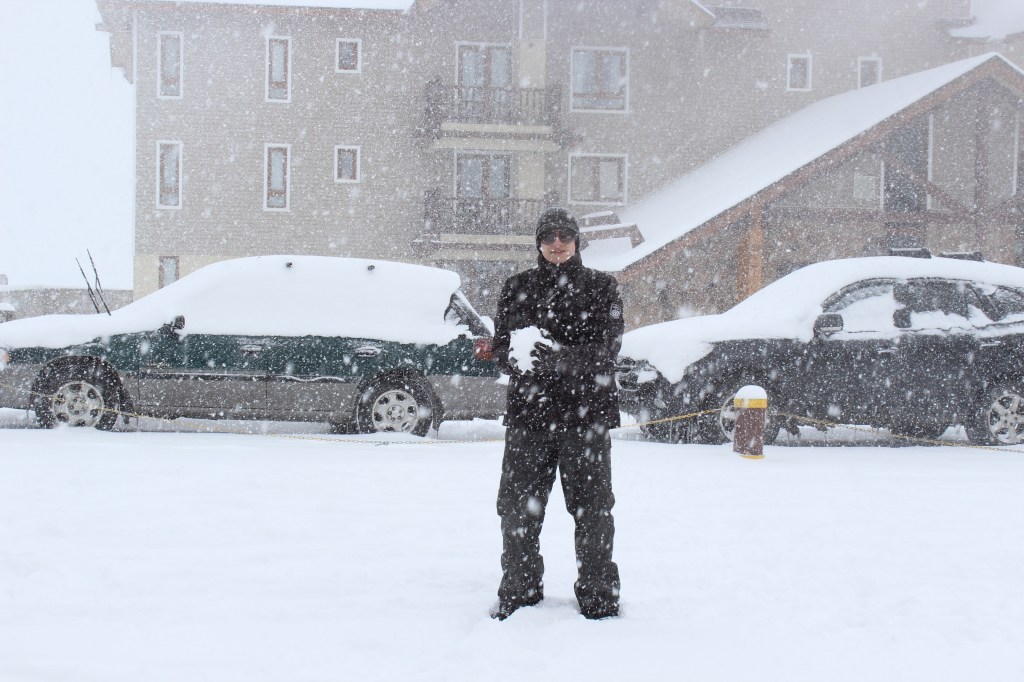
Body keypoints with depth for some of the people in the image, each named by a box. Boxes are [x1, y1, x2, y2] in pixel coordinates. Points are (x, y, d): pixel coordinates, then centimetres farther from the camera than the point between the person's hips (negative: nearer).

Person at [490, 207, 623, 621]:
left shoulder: (601, 288, 5)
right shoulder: (518, 288, 12)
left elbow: (605, 350, -7)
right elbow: (501, 348, 6)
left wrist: (559, 356, -25)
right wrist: (518, 358, -19)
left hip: (586, 412, -2)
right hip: (528, 411, 2)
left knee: (593, 509, 3)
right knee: (518, 508, 4)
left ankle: (599, 594, 18)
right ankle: (519, 590, 21)